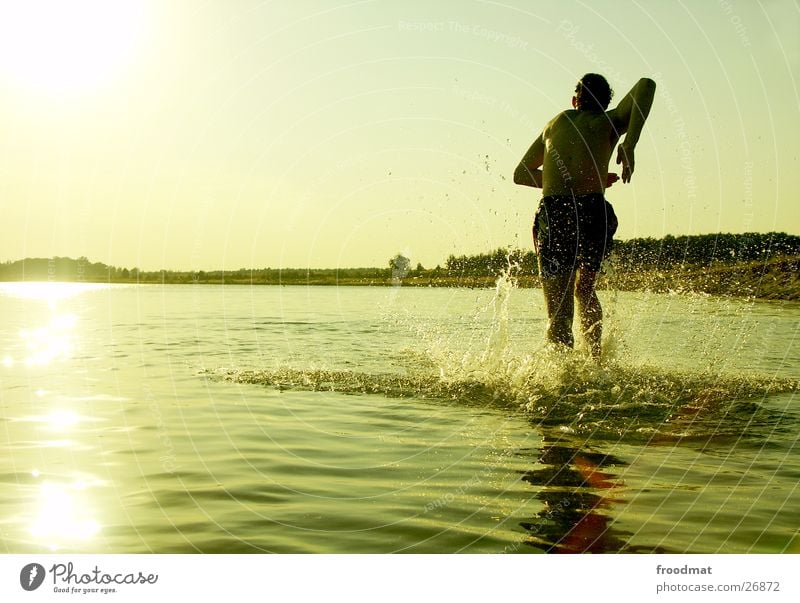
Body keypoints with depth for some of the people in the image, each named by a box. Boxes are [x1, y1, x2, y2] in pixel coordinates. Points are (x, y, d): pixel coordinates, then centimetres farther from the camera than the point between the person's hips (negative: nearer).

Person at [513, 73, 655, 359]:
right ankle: (596, 358, 24)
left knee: (559, 311, -1)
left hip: (553, 212, 0)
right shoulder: (610, 121, 17)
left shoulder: (556, 123, 25)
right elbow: (646, 85, -1)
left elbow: (521, 174, 29)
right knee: (585, 289, 25)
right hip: (592, 211, 0)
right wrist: (629, 146, -7)